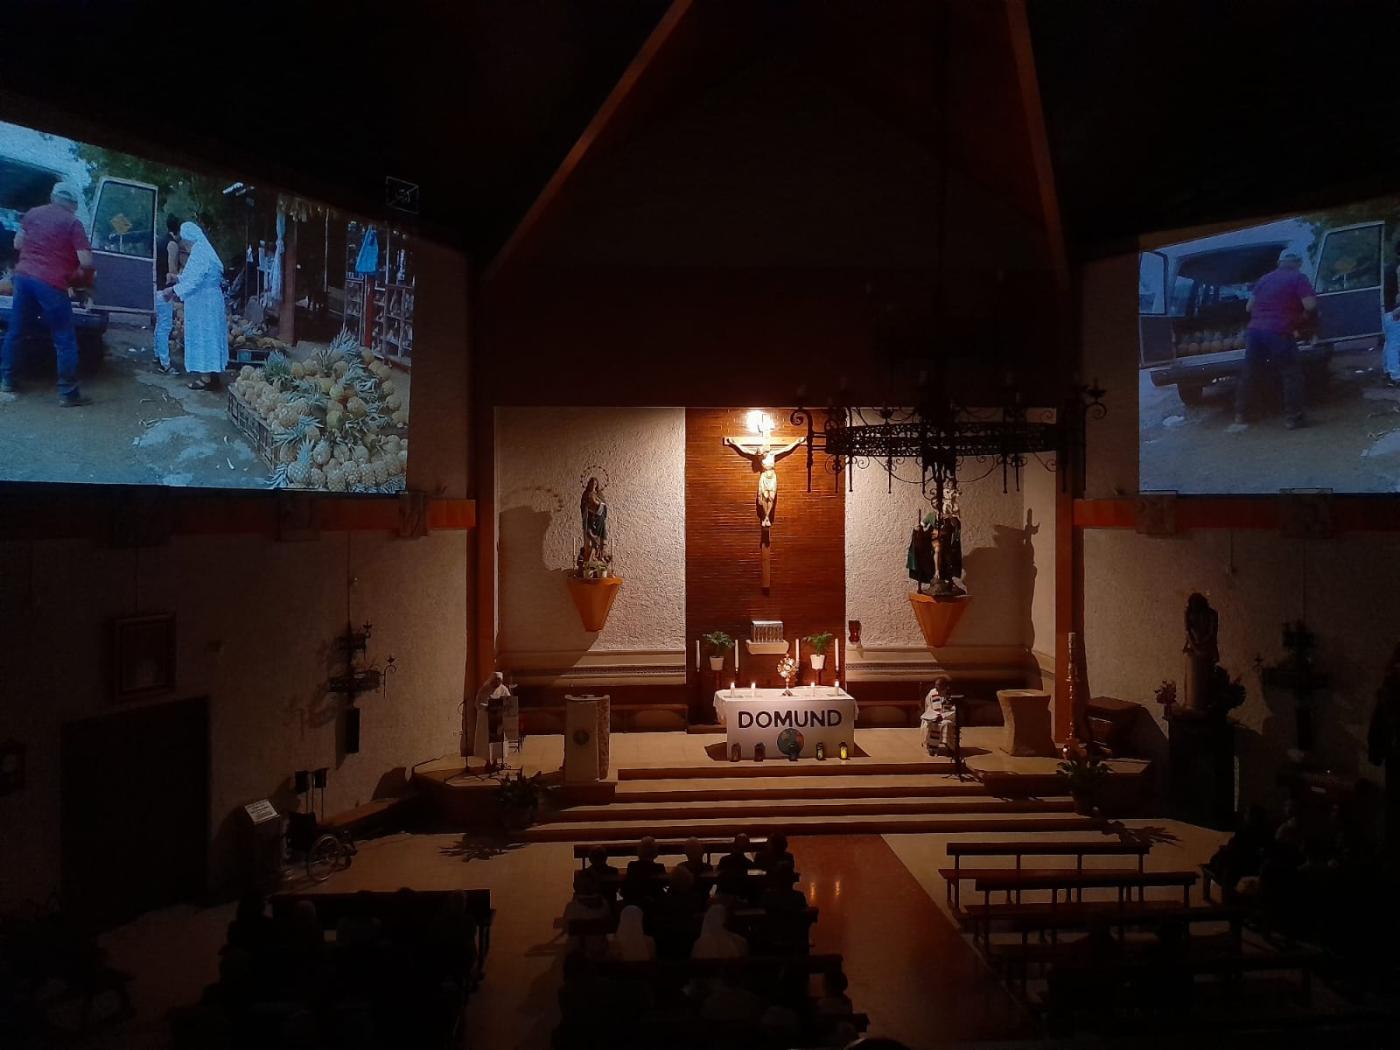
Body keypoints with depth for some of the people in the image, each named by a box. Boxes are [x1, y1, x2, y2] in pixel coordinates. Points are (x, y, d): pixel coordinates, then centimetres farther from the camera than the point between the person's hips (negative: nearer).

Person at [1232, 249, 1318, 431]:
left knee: (1250, 374, 11)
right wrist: (1305, 316, 10)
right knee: (1292, 374, 3)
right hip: (1278, 333, -6)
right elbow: (1310, 305, -10)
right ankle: (1292, 418, 1)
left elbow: (1249, 306, 22)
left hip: (1255, 330, 6)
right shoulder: (1299, 278, 1)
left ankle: (1240, 417, 14)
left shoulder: (1265, 279, 19)